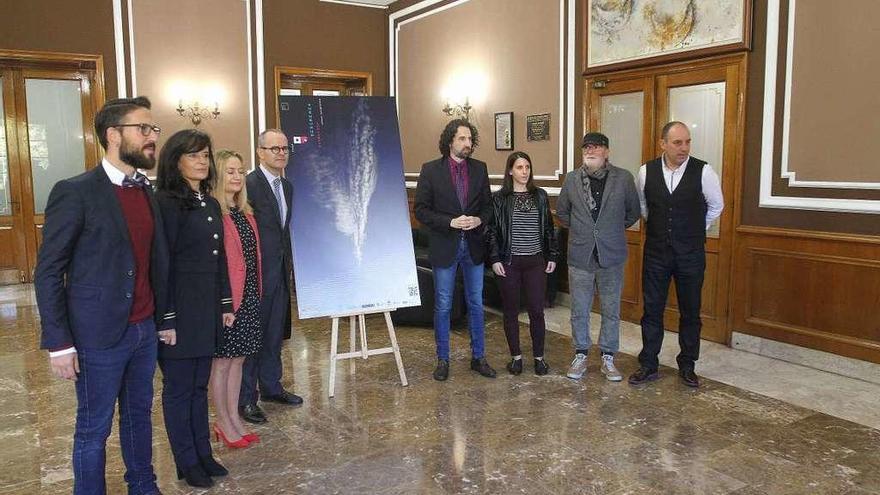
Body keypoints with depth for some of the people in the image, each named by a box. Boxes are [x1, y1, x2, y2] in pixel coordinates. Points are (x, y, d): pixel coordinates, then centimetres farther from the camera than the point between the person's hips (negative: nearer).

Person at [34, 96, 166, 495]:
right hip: (100, 336, -6)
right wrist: (59, 343, -12)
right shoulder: (75, 192, -13)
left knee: (139, 414, 20)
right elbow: (48, 273, -11)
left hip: (145, 330, 6)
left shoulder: (147, 192, 6)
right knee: (94, 428, 10)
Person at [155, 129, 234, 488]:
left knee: (200, 385, 15)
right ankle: (187, 462, 20)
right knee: (179, 387, 7)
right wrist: (166, 319, -17)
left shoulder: (210, 203, 11)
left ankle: (203, 453, 27)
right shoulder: (167, 203, -12)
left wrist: (226, 304, 13)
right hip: (180, 310, -7)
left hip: (207, 308, 7)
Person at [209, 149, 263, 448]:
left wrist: (257, 291, 11)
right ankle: (224, 423, 20)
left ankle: (234, 419, 27)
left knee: (237, 359, 15)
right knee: (222, 362, 6)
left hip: (249, 295, 8)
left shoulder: (245, 212, 12)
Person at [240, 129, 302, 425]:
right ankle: (245, 398, 14)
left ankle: (270, 387, 32)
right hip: (257, 272, -8)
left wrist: (289, 263, 14)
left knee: (275, 334, 17)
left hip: (280, 271, 8)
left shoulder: (287, 186, 12)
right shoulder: (249, 184, -14)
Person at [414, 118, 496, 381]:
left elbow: (488, 204, 10)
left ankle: (478, 357, 25)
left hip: (474, 246, 3)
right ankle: (443, 359, 21)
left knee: (476, 305, 11)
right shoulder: (431, 170, -6)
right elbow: (420, 209, -8)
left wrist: (479, 220, -11)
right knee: (443, 307, 7)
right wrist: (450, 222, -19)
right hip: (444, 247, -3)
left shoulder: (479, 168, 5)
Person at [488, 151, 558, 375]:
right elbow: (492, 230, -1)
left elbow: (549, 228, 10)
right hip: (509, 262, -1)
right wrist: (494, 259, -7)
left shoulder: (540, 196, 5)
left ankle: (539, 357, 18)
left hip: (536, 261, 1)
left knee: (537, 311, 3)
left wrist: (552, 256, 6)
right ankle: (516, 356, 21)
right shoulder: (499, 198, -2)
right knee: (511, 311, 7)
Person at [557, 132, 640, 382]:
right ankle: (580, 355, 24)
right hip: (580, 256, 1)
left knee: (611, 311, 9)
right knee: (579, 310, 9)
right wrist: (580, 230, 10)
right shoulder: (572, 179, 1)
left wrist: (614, 230, 9)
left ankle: (608, 358, 23)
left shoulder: (624, 178, -4)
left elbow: (633, 212, 8)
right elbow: (561, 211, 14)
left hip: (611, 256, -1)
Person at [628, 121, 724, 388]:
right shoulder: (646, 171, -4)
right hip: (656, 252, 1)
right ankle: (648, 365, 18)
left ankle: (687, 366, 24)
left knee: (690, 312, 9)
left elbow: (716, 206, 7)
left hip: (691, 254, -1)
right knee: (652, 309, 7)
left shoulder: (703, 172, -10)